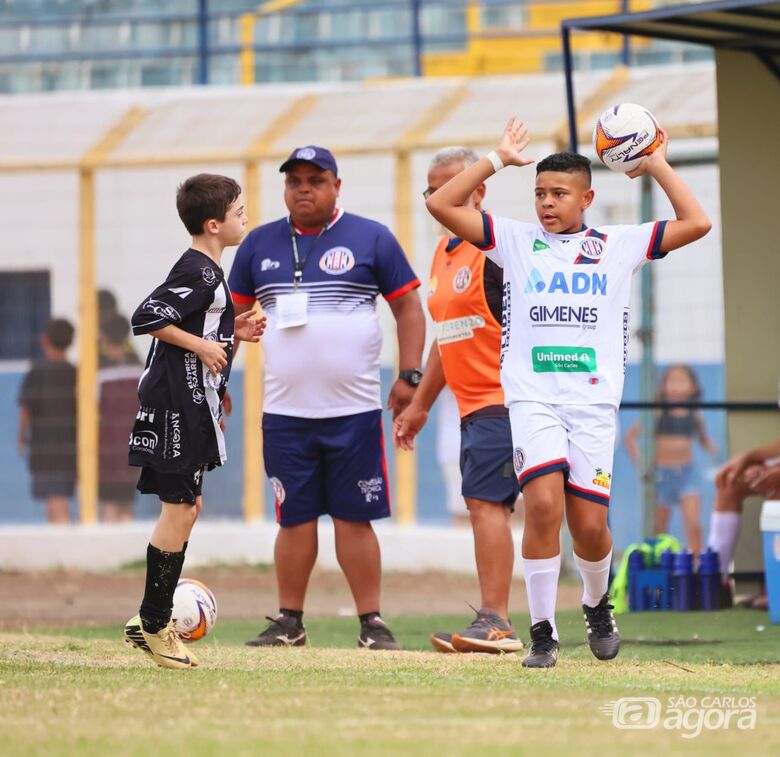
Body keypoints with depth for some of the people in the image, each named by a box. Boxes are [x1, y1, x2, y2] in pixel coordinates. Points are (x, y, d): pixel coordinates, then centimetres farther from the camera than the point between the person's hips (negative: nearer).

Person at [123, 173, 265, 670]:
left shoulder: (207, 272, 15)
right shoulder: (200, 273, -16)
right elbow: (148, 318, -23)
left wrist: (232, 333, 14)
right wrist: (202, 345, -19)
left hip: (189, 402, 11)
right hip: (181, 401, -11)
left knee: (187, 506, 14)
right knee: (179, 507, -7)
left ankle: (154, 621, 18)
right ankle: (154, 622, -2)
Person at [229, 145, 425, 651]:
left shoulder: (371, 239, 3)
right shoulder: (259, 245, 11)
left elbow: (409, 308, 5)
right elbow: (234, 316, 18)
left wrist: (410, 375, -4)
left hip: (355, 413, -2)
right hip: (285, 414, 2)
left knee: (354, 519, -2)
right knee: (295, 519, 4)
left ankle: (372, 623, 4)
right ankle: (290, 622, 12)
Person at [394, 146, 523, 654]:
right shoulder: (445, 252, 18)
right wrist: (421, 404, 30)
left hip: (502, 403, -9)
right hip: (474, 408, 9)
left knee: (486, 503, -15)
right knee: (486, 508, 7)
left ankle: (495, 622, -18)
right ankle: (494, 627, 8)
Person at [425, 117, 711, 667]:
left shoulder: (618, 245, 10)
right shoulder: (516, 241, 11)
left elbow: (696, 224, 3)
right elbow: (443, 205, 4)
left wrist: (657, 166, 7)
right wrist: (498, 159, 5)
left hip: (594, 400, 0)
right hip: (533, 397, 0)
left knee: (589, 524, -2)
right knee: (543, 503, -20)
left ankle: (598, 603, 30)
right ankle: (543, 632, -11)